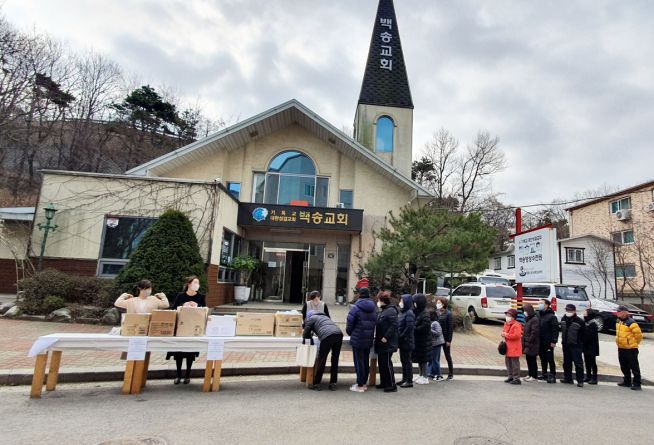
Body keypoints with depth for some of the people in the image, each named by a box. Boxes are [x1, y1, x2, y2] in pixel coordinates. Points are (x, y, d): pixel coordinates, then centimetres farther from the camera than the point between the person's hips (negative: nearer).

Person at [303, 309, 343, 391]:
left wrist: (311, 336, 40)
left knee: (321, 360, 6)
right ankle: (333, 384, 21)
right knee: (335, 360, 15)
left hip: (327, 336, -6)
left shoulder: (311, 319, 19)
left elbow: (305, 335, 19)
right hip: (339, 333, 6)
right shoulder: (324, 316, 36)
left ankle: (316, 384, 15)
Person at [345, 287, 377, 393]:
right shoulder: (373, 308, 3)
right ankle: (364, 383, 25)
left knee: (359, 361, 2)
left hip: (357, 339, -6)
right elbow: (375, 323, 5)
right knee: (366, 361, 15)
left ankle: (360, 385, 7)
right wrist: (370, 335, 14)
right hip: (369, 340, 6)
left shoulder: (356, 308, -14)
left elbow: (350, 324, -11)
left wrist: (350, 333, 8)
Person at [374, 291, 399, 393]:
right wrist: (377, 337, 14)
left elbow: (394, 325, -23)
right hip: (381, 343, 10)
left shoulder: (391, 311, -15)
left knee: (387, 363, -4)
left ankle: (392, 385, 4)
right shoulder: (383, 311, 16)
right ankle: (384, 382, 25)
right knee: (381, 363, 14)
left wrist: (386, 337, -24)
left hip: (387, 343, -10)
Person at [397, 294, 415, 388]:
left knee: (407, 361, 0)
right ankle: (404, 379, 25)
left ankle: (409, 381, 8)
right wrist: (399, 336, 7)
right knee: (403, 360, 15)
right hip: (402, 341, 9)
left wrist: (402, 336, -17)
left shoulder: (409, 313, -16)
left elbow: (410, 327, -24)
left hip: (407, 341, -9)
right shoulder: (402, 312, 11)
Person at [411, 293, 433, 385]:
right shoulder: (417, 312, 9)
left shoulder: (425, 313, -16)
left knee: (423, 359, 2)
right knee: (419, 359, 15)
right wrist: (415, 328, -5)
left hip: (424, 340, -8)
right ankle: (421, 375, 27)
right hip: (417, 340, 8)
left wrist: (415, 329, -16)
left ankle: (425, 378, 12)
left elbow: (425, 326, -22)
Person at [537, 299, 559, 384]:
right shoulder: (538, 315, 9)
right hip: (540, 342, 7)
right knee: (543, 358, 14)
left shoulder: (552, 316, -10)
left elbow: (555, 329, -13)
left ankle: (552, 376, 6)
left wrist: (554, 341, -16)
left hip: (548, 342, -7)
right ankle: (544, 374, 25)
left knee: (550, 359, -3)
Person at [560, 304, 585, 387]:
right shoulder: (563, 319, 7)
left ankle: (580, 380, 4)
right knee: (567, 362, 13)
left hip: (576, 346, -6)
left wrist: (581, 345, -9)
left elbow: (583, 335, -9)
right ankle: (568, 378, 24)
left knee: (578, 363, -3)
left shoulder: (579, 321, -12)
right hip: (565, 345, 6)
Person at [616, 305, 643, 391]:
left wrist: (634, 343, -2)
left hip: (631, 349, -8)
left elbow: (638, 335, -14)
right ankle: (627, 382, 28)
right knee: (624, 367, 17)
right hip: (621, 348, 8)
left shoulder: (631, 323, -18)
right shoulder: (618, 322, 7)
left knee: (634, 367, 1)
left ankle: (636, 384, 9)